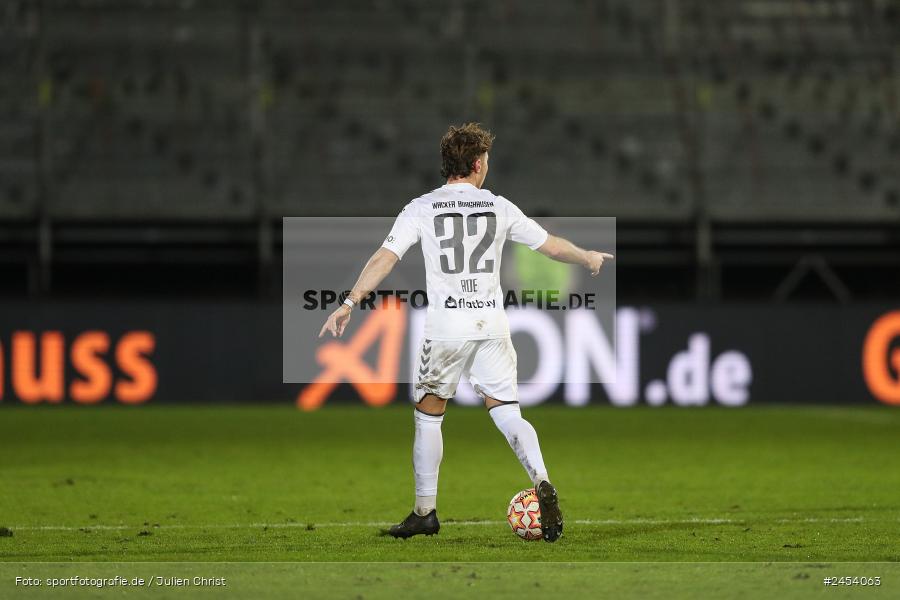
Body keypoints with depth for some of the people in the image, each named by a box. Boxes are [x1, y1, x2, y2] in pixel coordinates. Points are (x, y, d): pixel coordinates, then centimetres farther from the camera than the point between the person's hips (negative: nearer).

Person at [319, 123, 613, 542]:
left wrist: (348, 304, -9)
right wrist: (589, 259, 33)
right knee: (507, 412, 3)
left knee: (428, 415, 13)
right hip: (492, 324, 1)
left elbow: (385, 258, -9)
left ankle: (425, 512, 16)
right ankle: (542, 483, -22)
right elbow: (551, 246, 14)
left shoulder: (422, 209, -1)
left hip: (445, 330, -1)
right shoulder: (499, 208, 5)